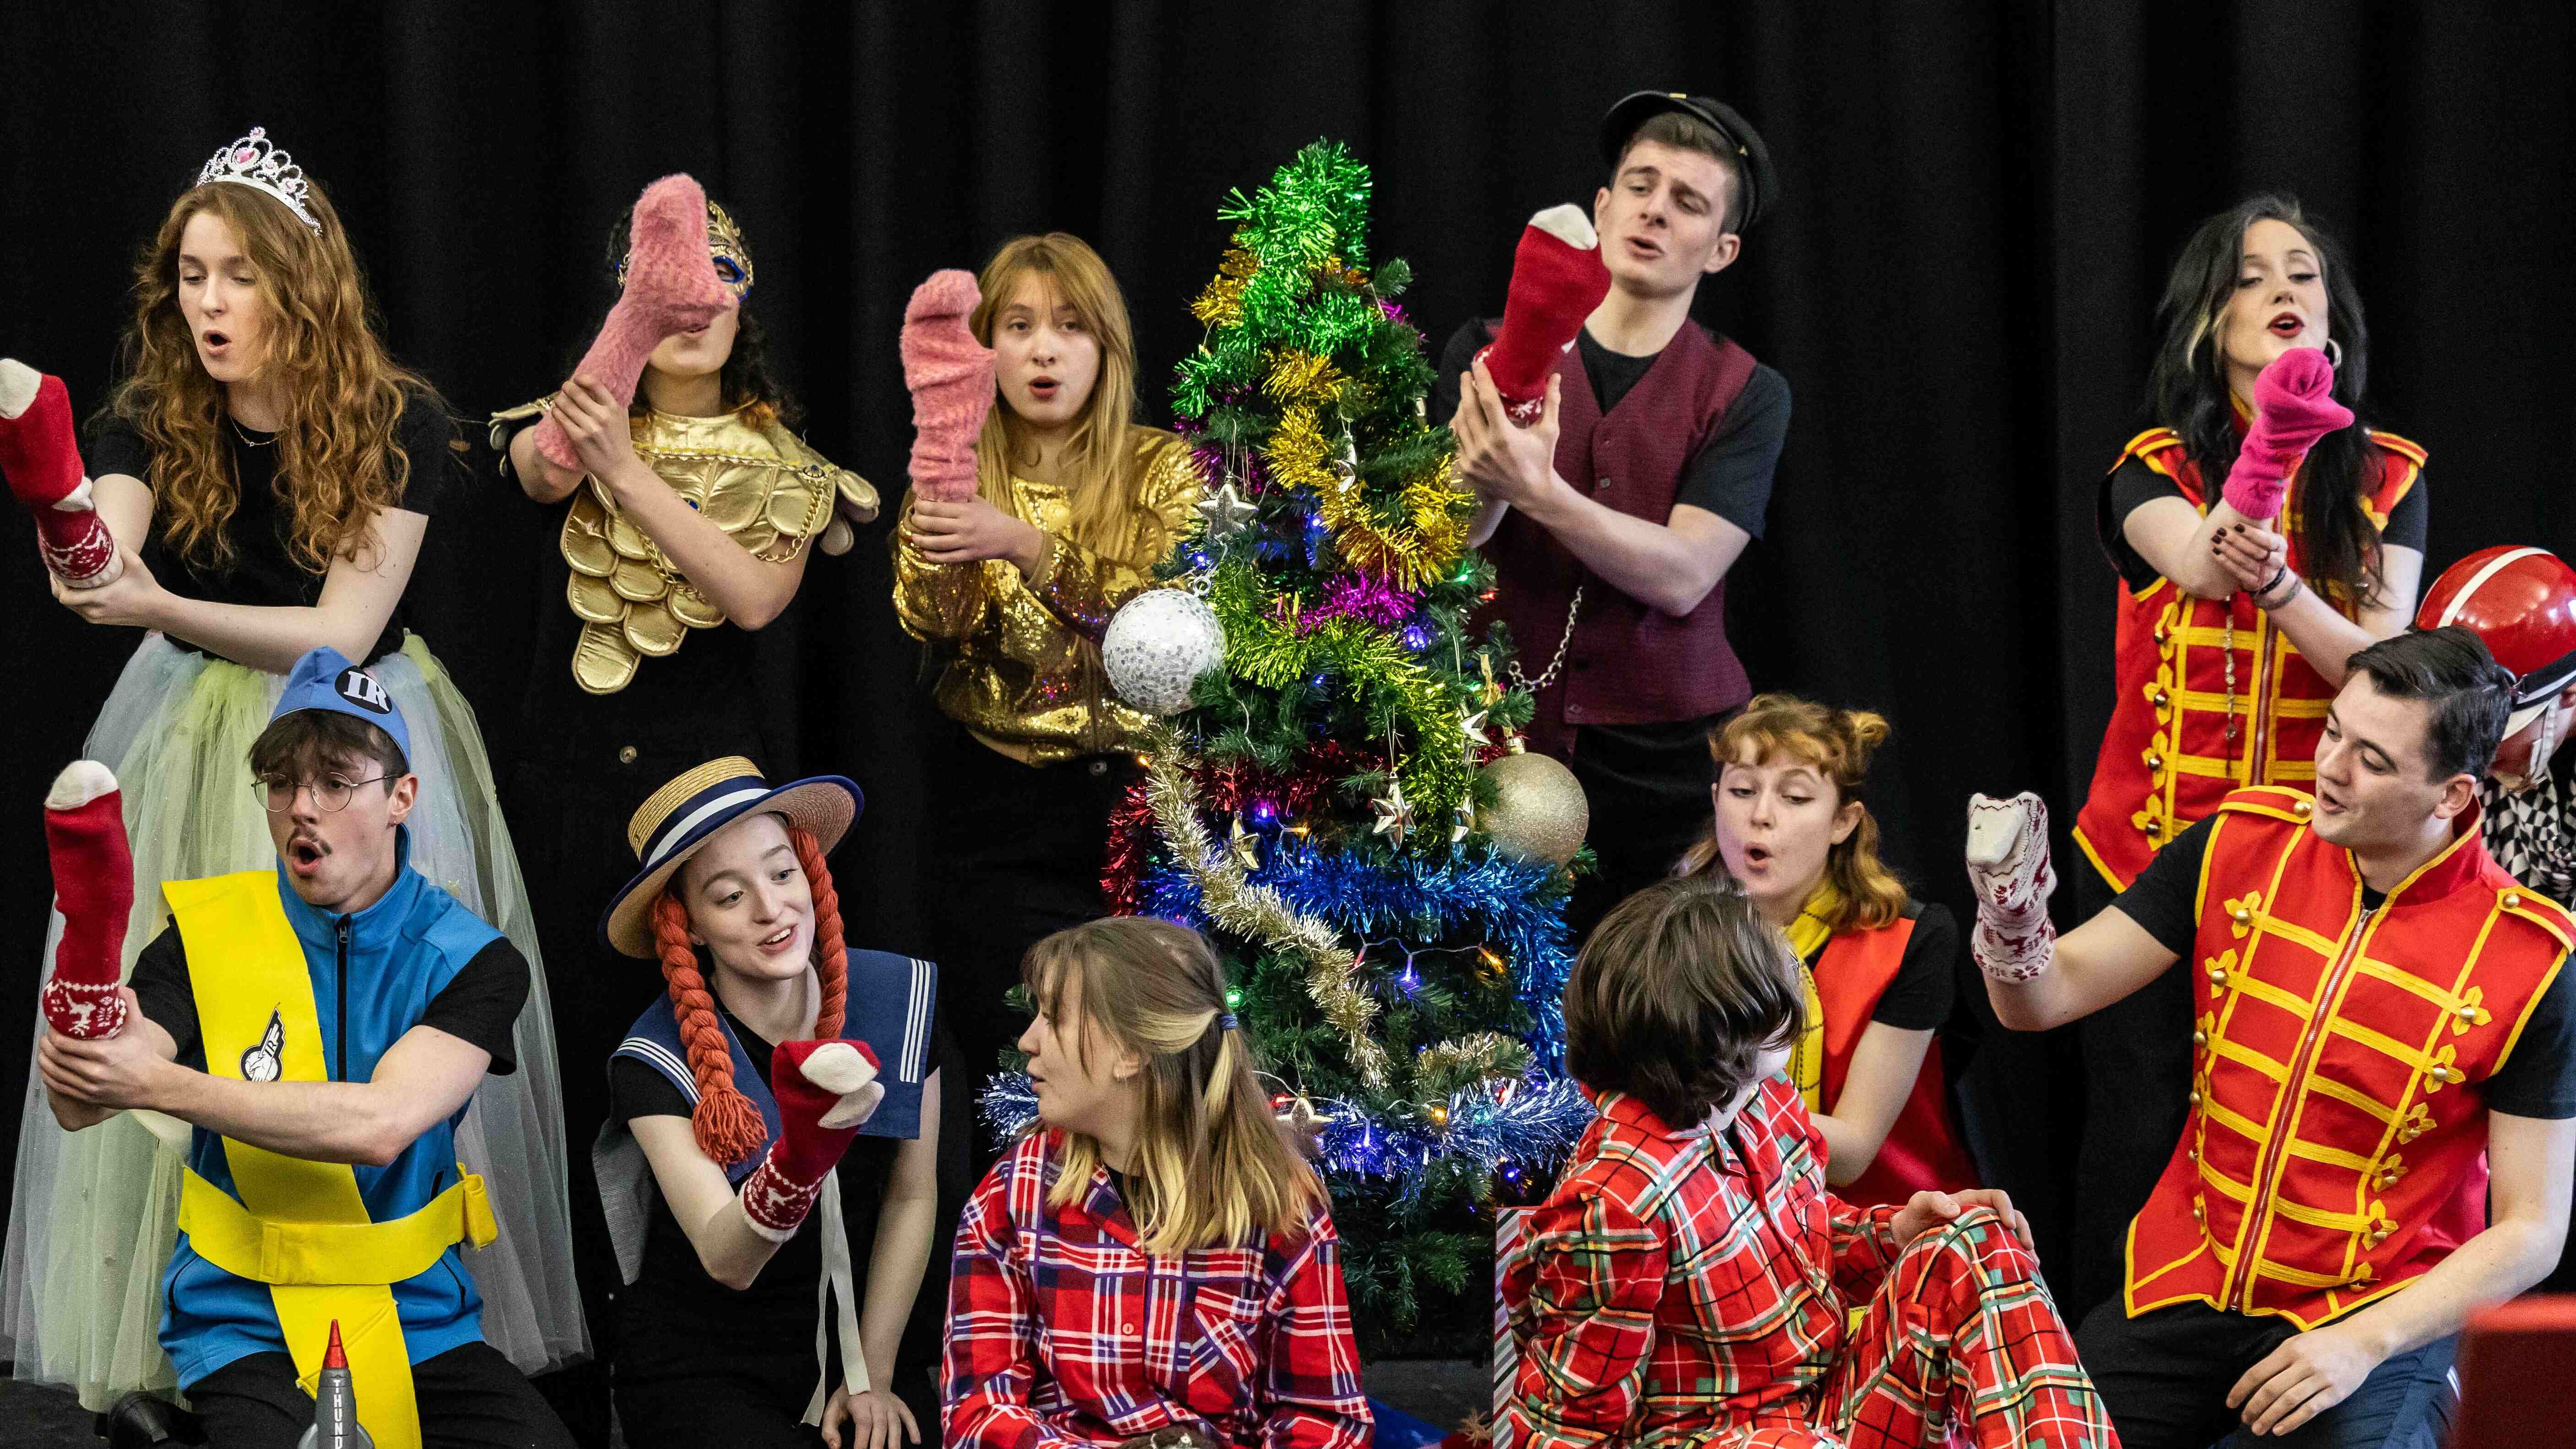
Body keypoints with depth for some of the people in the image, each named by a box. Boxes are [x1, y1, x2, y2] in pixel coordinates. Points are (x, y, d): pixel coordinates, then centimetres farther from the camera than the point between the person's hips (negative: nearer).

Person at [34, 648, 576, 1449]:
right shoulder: (210, 934, 2)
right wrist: (79, 1053, -38)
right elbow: (81, 1107, -11)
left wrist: (156, 1083, -28)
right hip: (248, 1329, -1)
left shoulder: (473, 961, 0)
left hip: (420, 1317, 1)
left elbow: (382, 1123, -19)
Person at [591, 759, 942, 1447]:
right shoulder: (656, 1063, -13)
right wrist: (799, 1159, -43)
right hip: (703, 1375, -3)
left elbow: (912, 1198, 7)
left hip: (854, 1337, 3)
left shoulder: (900, 996, -2)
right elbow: (727, 1262, -24)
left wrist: (872, 1377, 3)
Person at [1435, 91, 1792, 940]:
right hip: (1499, 742, 1)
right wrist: (1486, 487, -25)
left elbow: (1681, 575, -11)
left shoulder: (1744, 394, 4)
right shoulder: (1490, 354, 8)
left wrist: (1539, 492, -24)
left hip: (1667, 758, -1)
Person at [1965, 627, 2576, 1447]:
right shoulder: (2244, 843, -2)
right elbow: (2044, 999, 0)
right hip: (2187, 1285, 3)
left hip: (2378, 1313, -3)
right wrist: (2013, 914, -23)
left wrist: (2363, 1344, -20)